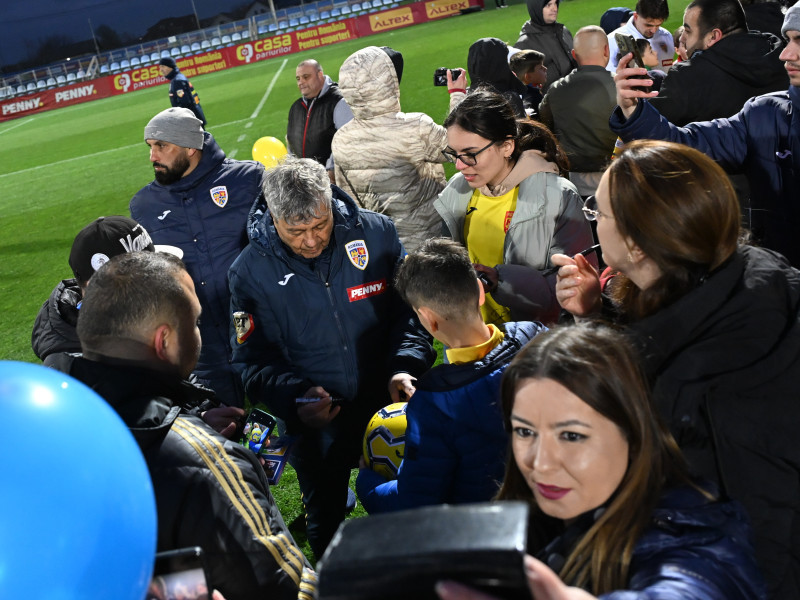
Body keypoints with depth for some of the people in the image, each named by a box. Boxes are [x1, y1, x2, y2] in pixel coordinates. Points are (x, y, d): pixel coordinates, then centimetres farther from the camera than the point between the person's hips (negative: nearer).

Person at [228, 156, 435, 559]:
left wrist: (405, 367, -16)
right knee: (326, 535, 17)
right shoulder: (250, 272, -10)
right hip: (316, 425, 0)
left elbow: (409, 308, 0)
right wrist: (294, 397, -24)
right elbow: (253, 361, -6)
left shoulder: (375, 234, -8)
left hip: (389, 406, 1)